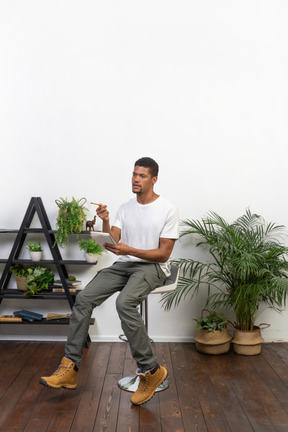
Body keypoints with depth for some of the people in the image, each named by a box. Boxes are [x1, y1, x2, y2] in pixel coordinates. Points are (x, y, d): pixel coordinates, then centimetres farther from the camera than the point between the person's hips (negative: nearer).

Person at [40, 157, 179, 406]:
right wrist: (105, 221, -13)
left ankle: (150, 371, -20)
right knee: (84, 298, -16)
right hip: (123, 265, 6)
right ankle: (70, 368, -10)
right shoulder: (125, 208, 13)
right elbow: (110, 244, 6)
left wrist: (129, 250, -19)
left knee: (124, 302, -35)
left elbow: (164, 254, -9)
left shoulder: (167, 209, -4)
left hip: (153, 267, -6)